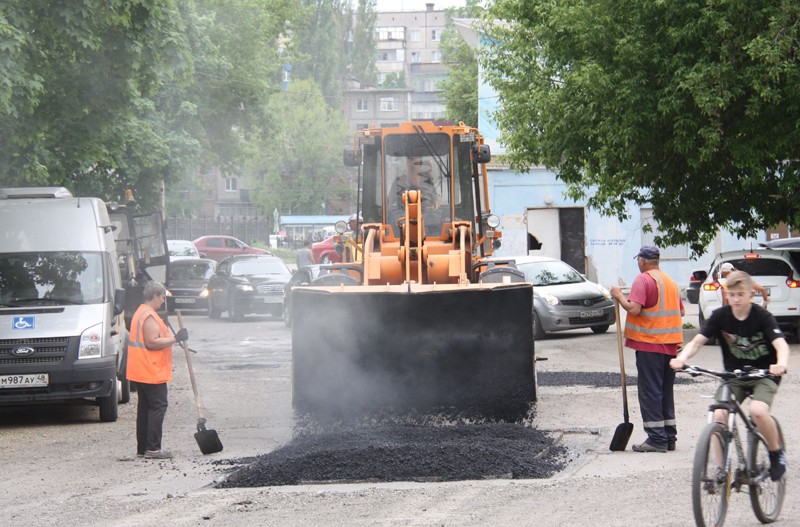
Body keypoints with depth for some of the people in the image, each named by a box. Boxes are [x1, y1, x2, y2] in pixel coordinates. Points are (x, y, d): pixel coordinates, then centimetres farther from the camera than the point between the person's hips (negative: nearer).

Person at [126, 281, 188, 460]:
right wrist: (175, 339, -21)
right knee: (158, 407, -8)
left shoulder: (140, 313, 17)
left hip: (140, 372, 11)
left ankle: (142, 448, 16)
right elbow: (152, 342, -25)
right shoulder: (149, 316, -17)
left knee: (145, 408, 13)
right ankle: (153, 448, -12)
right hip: (151, 372, -11)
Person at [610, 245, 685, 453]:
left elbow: (633, 308, -21)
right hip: (670, 345, 8)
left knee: (650, 392, -5)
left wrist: (619, 296, -6)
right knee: (666, 392, 13)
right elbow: (681, 311, 20)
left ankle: (656, 438, -7)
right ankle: (669, 437, 15)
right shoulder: (670, 282, 14)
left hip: (649, 344, -8)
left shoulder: (643, 280, -11)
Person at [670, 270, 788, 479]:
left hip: (763, 375, -3)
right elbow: (697, 341, -14)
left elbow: (781, 344, -29)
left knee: (757, 411, -30)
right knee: (719, 416, -19)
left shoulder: (762, 317, -16)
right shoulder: (720, 316, -8)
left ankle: (776, 453, -4)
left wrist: (781, 364, -52)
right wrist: (681, 358, -36)